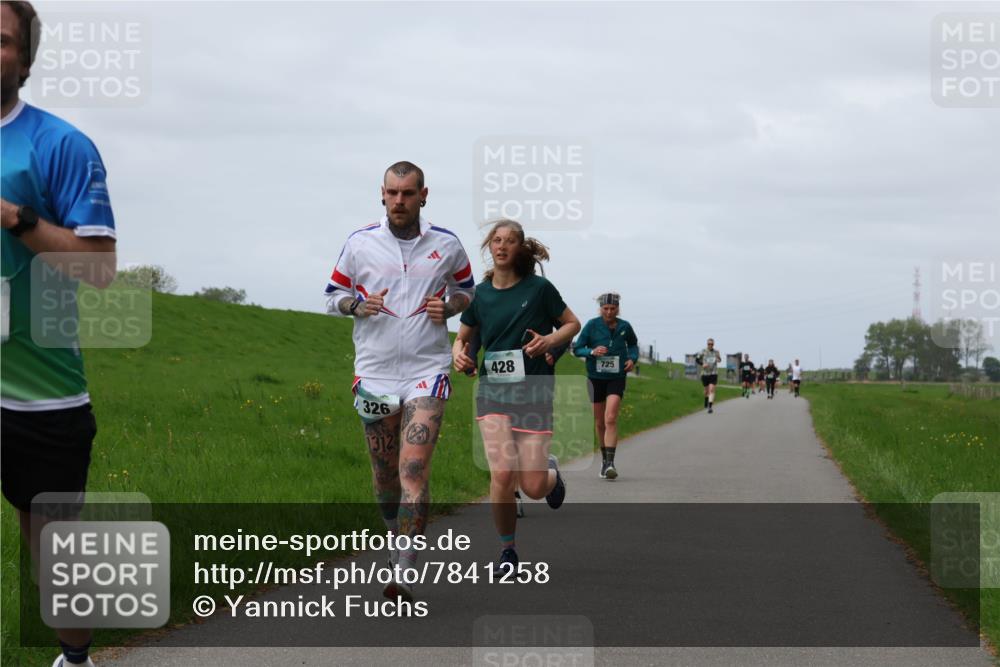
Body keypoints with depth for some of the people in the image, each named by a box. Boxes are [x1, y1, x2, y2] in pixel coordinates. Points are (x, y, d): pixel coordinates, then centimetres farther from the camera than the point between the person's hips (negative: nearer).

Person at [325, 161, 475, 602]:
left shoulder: (446, 245, 2)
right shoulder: (360, 243, 2)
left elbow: (467, 289, 18)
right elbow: (332, 296, 10)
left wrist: (449, 306, -4)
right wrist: (359, 304, -12)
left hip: (427, 371, -2)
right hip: (375, 370, 2)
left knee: (414, 469, -14)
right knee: (384, 474, 9)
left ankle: (404, 574, -16)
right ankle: (400, 540, 35)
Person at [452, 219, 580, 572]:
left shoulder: (539, 288, -3)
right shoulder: (479, 294, 4)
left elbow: (572, 324, 8)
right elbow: (462, 337, 17)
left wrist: (550, 340, -12)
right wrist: (458, 353, -6)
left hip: (534, 393, -1)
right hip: (493, 392, 1)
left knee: (533, 488, -5)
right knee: (502, 474, -17)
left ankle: (551, 469, 35)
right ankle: (507, 549, 4)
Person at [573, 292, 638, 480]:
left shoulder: (624, 327, -2)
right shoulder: (592, 325, -7)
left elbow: (633, 344, 19)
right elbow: (577, 349, -3)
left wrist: (633, 358, -1)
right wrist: (592, 352, -22)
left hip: (617, 378, -1)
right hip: (596, 378, 1)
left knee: (610, 419, -18)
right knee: (599, 423, 10)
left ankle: (610, 463, -23)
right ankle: (604, 459, 29)